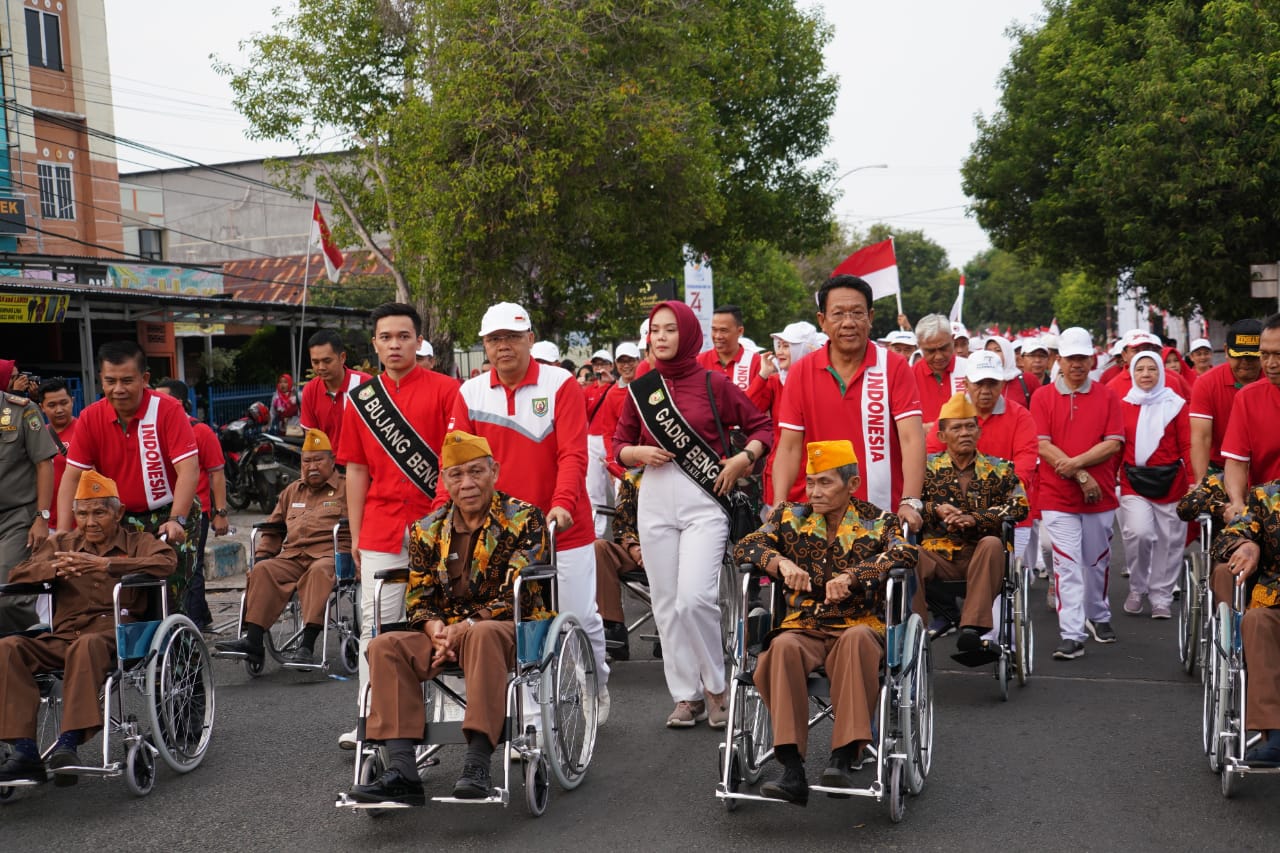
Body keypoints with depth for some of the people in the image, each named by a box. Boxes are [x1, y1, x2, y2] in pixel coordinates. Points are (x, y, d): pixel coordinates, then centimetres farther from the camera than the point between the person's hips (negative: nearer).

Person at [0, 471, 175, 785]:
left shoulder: (137, 542, 14)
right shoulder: (62, 543, 27)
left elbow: (166, 562, -9)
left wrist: (104, 564, -18)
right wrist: (56, 568, -8)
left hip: (116, 635, -4)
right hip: (62, 637, 4)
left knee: (87, 645, -39)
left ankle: (69, 743, -42)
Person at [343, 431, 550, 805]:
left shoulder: (524, 519, -1)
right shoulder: (428, 531, 13)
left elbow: (516, 595, -11)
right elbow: (418, 598, 9)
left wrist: (463, 628, -20)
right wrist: (435, 628, -14)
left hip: (511, 632, -5)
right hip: (444, 634, 5)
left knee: (482, 634, -39)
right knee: (385, 646, -22)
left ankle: (477, 764, -42)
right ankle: (402, 773, -31)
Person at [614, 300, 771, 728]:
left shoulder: (713, 383, 0)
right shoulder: (641, 388, 9)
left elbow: (761, 426, 6)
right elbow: (619, 443, 15)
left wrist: (742, 459, -10)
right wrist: (638, 452, -6)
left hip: (704, 500, -4)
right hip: (655, 500, 4)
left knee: (695, 598, -15)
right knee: (666, 603, 5)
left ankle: (715, 686, 8)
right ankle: (686, 696, 18)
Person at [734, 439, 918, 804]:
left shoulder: (878, 522, 6)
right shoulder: (792, 517, 14)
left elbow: (904, 555, -13)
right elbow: (746, 546, 5)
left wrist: (851, 577, -26)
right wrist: (781, 562, -16)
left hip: (859, 626, -1)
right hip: (803, 627, 2)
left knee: (857, 638, -38)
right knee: (783, 646, -34)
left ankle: (843, 759, -37)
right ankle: (792, 773, -36)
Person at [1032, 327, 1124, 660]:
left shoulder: (1107, 397, 5)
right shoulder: (1042, 397, 1)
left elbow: (1113, 443, -3)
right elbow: (1043, 445, -6)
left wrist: (1076, 462, -16)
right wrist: (1082, 476, -12)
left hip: (1100, 495, 2)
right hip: (1058, 496, -2)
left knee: (1097, 560, 14)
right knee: (1067, 565, -6)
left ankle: (1098, 617, 35)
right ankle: (1071, 636, -7)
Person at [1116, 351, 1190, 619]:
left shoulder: (1175, 404, 2)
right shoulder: (1124, 406, 5)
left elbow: (1187, 446, 0)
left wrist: (1194, 481, -7)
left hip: (1171, 481, 0)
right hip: (1133, 482, 0)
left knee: (1169, 541, 4)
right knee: (1138, 532, -17)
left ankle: (1161, 597, 20)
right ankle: (1137, 588, 6)